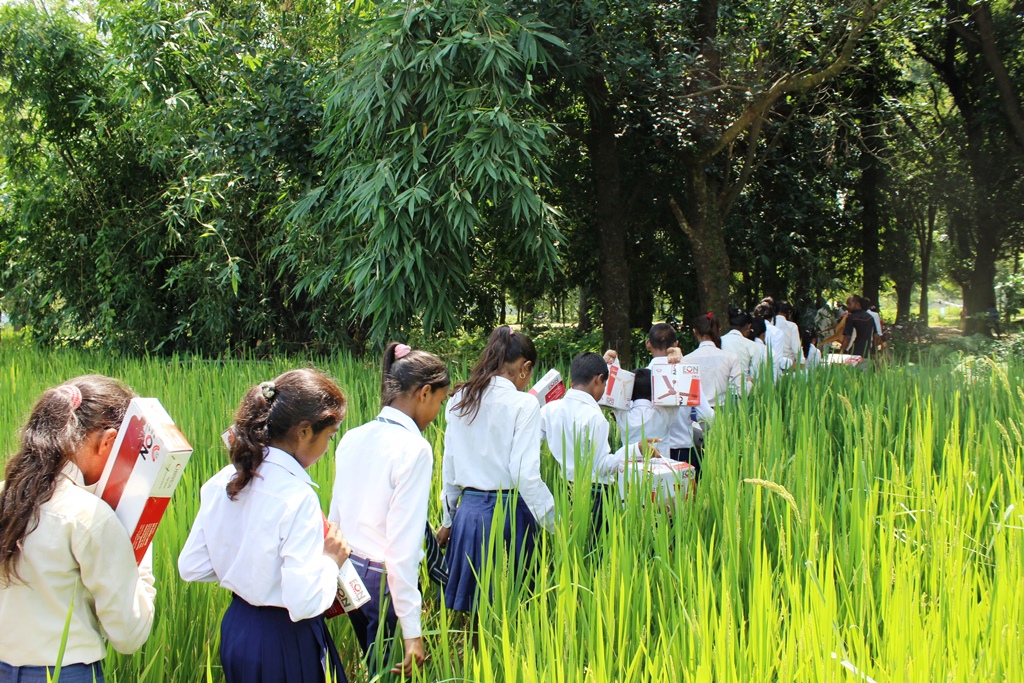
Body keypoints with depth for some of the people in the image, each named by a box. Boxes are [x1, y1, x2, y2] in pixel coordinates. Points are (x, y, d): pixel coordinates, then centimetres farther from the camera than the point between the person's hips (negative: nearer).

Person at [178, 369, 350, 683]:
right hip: (285, 644, -7)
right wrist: (330, 560, -10)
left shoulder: (223, 482, -2)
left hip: (236, 628, 7)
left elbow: (191, 566, 5)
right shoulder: (296, 497, -24)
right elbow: (304, 603, -28)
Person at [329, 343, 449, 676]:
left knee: (375, 668, 22)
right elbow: (403, 543, -22)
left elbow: (336, 514, 9)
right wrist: (412, 630, -20)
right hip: (385, 578, -7)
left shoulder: (352, 439, 2)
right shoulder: (414, 448, -18)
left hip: (349, 571, 7)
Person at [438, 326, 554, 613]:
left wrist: (448, 520, 22)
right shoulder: (523, 404, -11)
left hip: (467, 512, 5)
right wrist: (555, 524, -7)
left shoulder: (459, 400, 6)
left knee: (471, 608, 14)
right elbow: (525, 474, -15)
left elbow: (449, 467, 12)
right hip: (508, 513, -5)